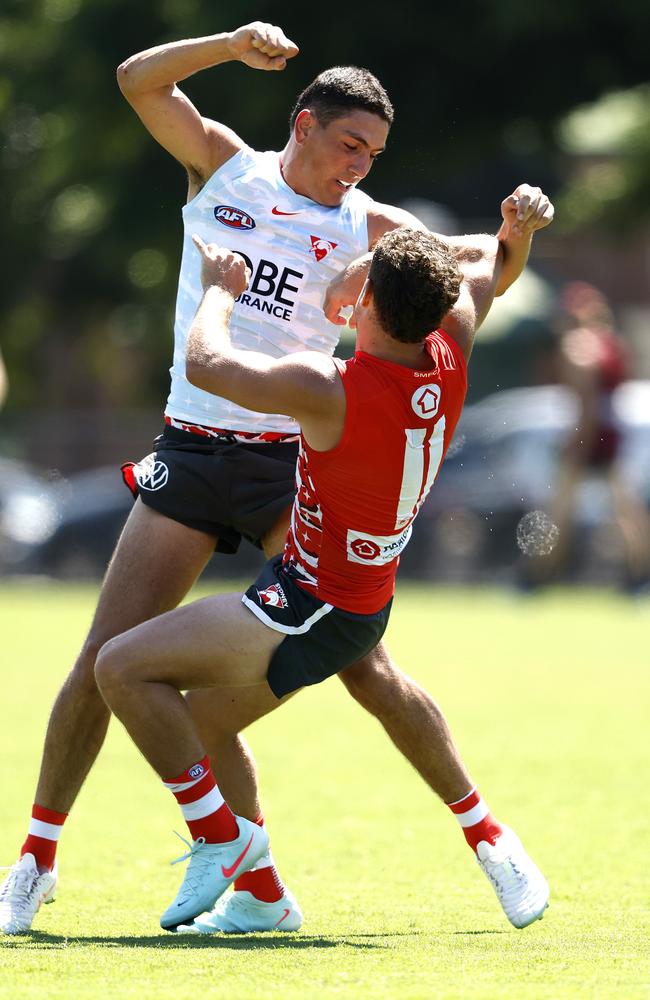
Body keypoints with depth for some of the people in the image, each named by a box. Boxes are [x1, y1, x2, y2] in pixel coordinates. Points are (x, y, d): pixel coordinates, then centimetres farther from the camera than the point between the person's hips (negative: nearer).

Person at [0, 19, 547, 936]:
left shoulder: (365, 225, 3)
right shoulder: (223, 164, 5)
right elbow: (139, 80, -5)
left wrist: (517, 232, -18)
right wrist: (234, 46, -21)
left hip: (293, 464, -1)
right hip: (192, 451, 1)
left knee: (360, 661, -9)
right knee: (105, 660, -2)